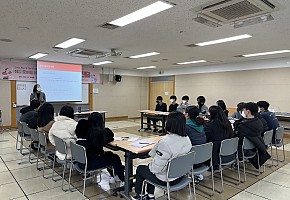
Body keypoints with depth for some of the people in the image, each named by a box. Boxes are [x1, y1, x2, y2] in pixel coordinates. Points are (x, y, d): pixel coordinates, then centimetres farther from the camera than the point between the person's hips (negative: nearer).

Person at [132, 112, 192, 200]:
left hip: (166, 179, -7)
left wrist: (150, 165, -4)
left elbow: (156, 168, -27)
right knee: (150, 165, 29)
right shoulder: (187, 139, -8)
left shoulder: (165, 142, -33)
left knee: (140, 169, 18)